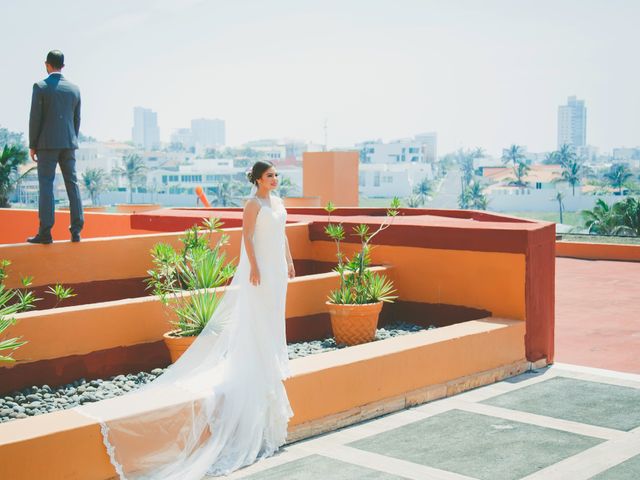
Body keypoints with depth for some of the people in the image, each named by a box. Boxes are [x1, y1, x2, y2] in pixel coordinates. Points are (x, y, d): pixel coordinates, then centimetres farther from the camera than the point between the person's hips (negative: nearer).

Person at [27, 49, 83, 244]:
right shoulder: (74, 89, 8)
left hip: (47, 143, -4)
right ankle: (76, 231, 4)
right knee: (72, 184, 6)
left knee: (46, 185, -4)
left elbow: (35, 118, -7)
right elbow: (77, 120, 11)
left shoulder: (40, 87, -6)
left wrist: (32, 145, 0)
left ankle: (45, 232, -8)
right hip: (68, 143, 4)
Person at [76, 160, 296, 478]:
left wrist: (289, 261, 19)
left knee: (272, 317, 15)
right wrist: (254, 267, -22)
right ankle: (256, 366, 5)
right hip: (259, 265, -9)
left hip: (277, 266, 9)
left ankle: (272, 363, 24)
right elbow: (247, 237, -17)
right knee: (255, 318, -3)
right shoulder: (253, 204, -13)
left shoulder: (277, 201, 13)